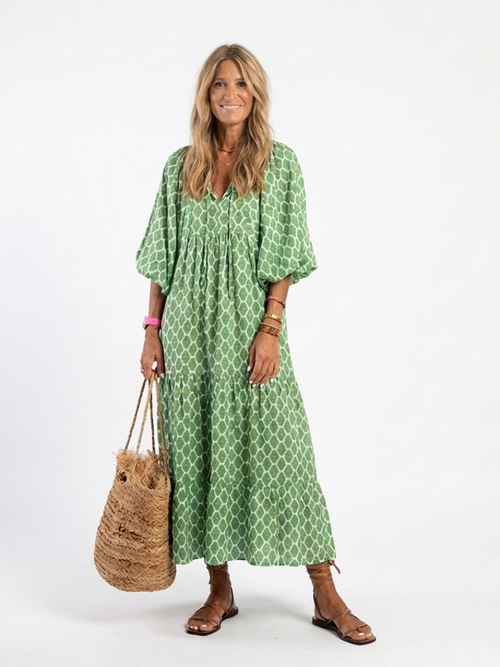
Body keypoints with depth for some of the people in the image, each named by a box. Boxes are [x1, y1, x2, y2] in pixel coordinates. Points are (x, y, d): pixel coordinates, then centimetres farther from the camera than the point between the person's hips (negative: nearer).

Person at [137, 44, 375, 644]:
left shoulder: (280, 163, 2)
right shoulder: (180, 167, 10)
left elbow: (285, 257, -4)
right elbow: (163, 257, 10)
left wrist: (270, 329, -13)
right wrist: (152, 330, 5)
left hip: (251, 324, -3)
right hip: (190, 330, 3)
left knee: (277, 444, -4)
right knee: (198, 451, 5)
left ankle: (325, 595, 7)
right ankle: (219, 590, 18)